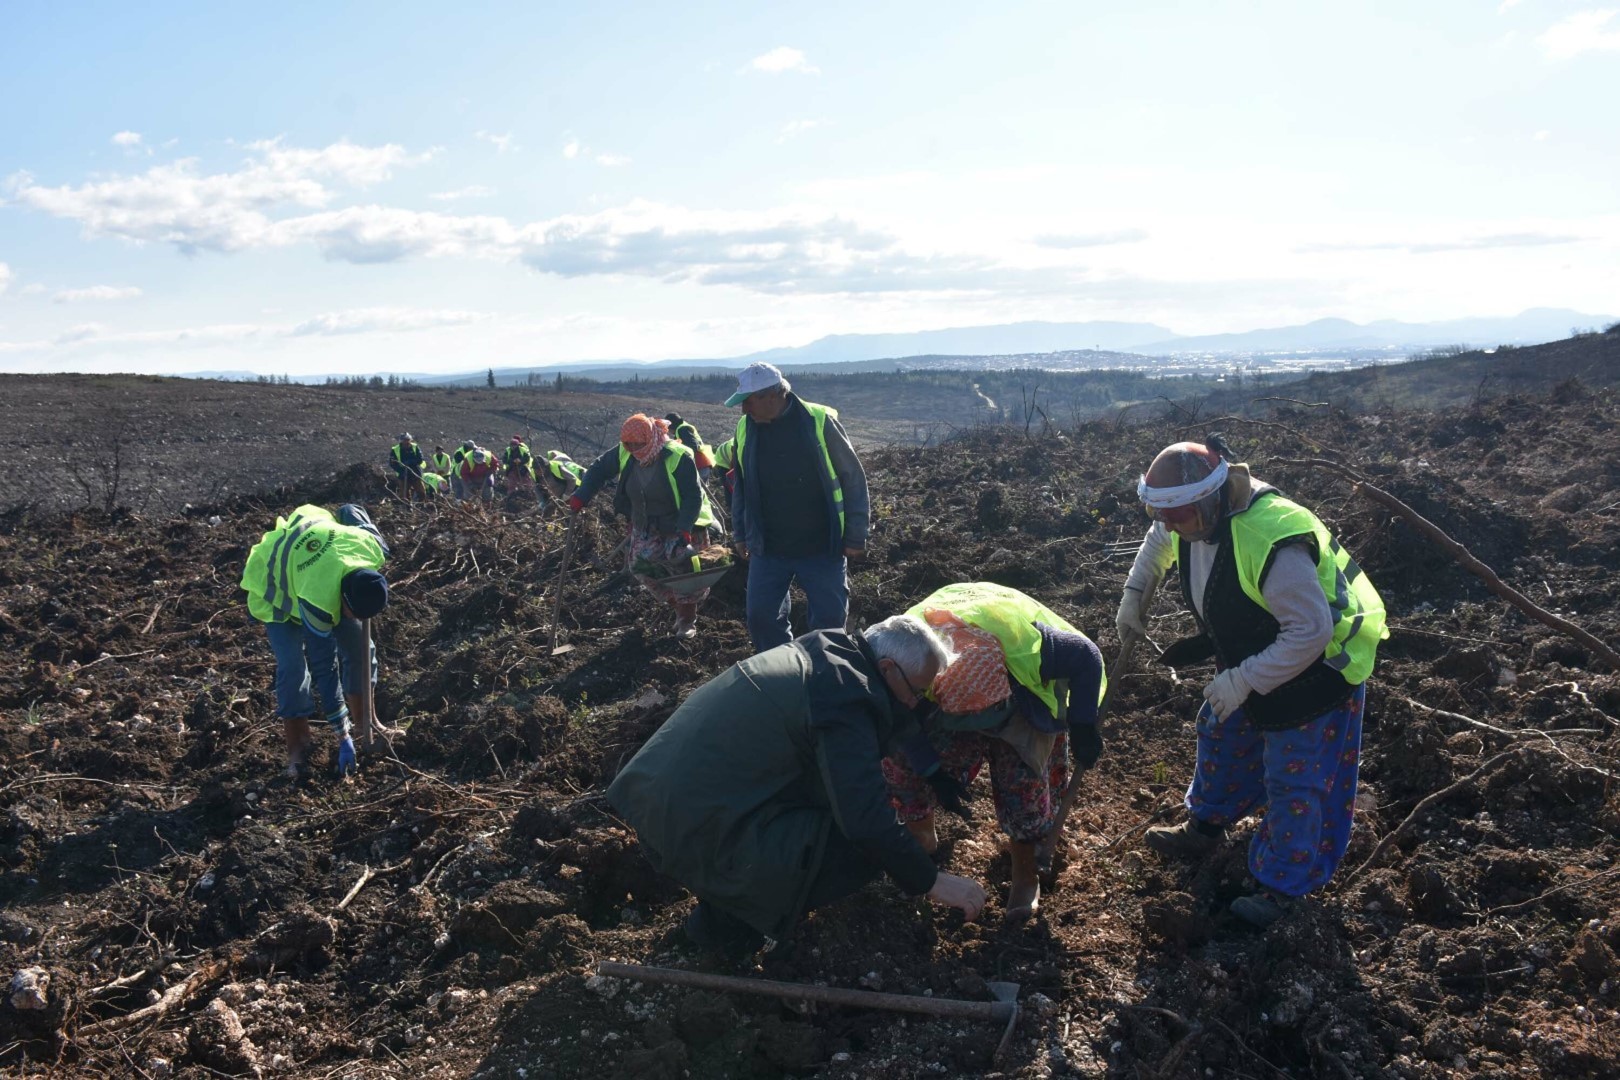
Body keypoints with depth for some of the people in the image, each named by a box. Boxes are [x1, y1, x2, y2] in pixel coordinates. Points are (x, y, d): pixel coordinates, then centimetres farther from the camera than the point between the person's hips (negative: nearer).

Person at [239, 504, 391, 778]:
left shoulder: (372, 550, -33)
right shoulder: (318, 600, -46)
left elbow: (349, 511, -10)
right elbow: (324, 669, -37)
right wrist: (342, 736, -32)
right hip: (274, 585, -6)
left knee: (358, 646, -2)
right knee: (293, 666, -18)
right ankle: (296, 749, -5)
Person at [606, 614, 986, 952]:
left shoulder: (824, 649, 9)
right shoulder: (845, 700, -18)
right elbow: (867, 821, -20)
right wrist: (931, 881, -9)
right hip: (698, 834, -10)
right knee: (866, 848, -7)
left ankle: (724, 903, 22)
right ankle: (724, 921, 5)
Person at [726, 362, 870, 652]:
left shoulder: (820, 422, -13)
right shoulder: (745, 429, 0)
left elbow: (853, 478, -7)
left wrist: (856, 537, -7)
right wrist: (741, 535, 14)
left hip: (822, 549, -3)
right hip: (768, 550, 4)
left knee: (830, 619, 5)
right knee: (760, 618, 5)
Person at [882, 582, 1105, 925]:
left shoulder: (1028, 645, -45)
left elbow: (1086, 658, -24)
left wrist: (1083, 726, -20)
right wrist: (934, 773, -20)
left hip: (1025, 704, -2)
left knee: (1022, 779, -15)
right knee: (901, 760, -10)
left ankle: (1025, 875, 10)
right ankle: (921, 839, 20)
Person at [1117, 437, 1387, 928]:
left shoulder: (1272, 543, -40)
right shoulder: (1196, 516, -13)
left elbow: (1310, 632, -36)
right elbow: (1159, 541, 13)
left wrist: (1244, 680, -32)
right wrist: (1135, 594, 5)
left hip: (1319, 663, -9)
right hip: (1251, 655, 9)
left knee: (1294, 780, 1)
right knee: (1222, 734, 23)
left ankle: (1282, 885, 19)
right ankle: (1206, 827, 46)